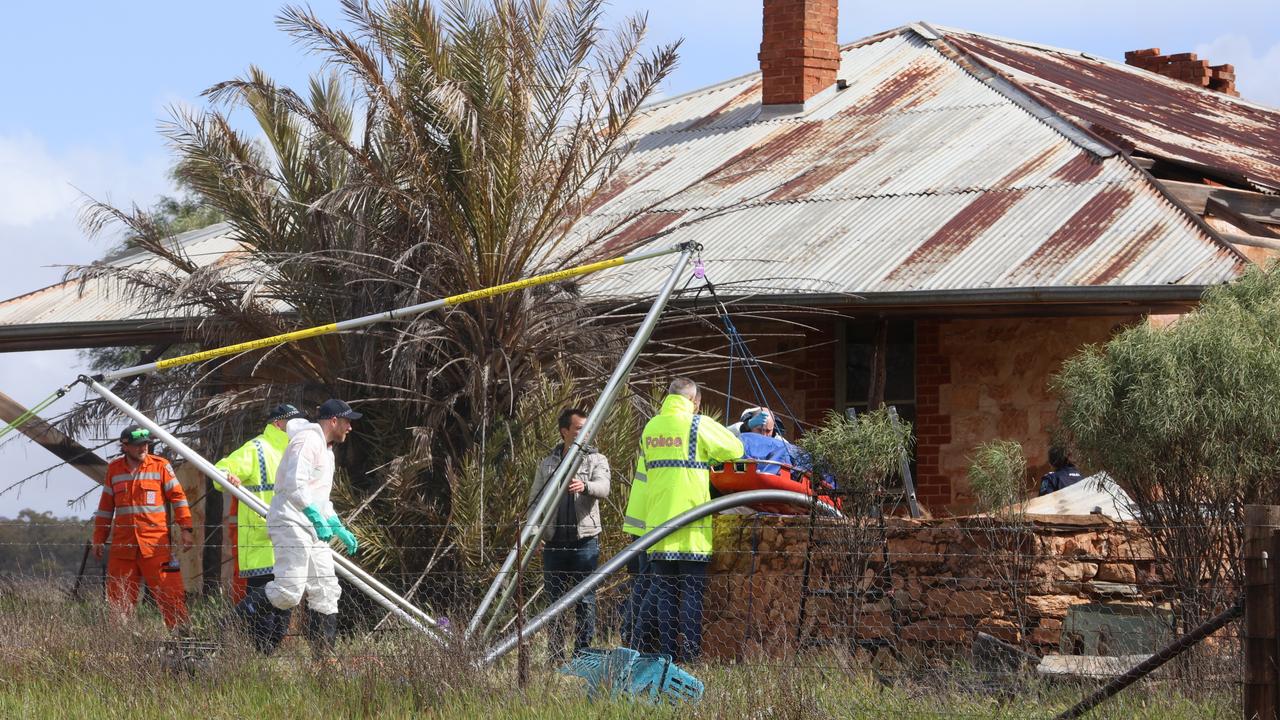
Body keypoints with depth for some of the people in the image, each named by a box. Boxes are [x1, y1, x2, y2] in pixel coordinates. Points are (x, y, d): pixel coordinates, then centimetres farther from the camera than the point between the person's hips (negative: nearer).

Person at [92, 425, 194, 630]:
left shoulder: (161, 466, 2)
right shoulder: (113, 469, 11)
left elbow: (178, 497, 3)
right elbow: (105, 507, 18)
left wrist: (186, 528, -6)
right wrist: (98, 539, 16)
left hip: (156, 544, -3)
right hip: (123, 544, 3)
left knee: (169, 593, -9)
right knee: (118, 597, 5)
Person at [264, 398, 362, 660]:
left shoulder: (326, 449, 25)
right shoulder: (307, 440, -9)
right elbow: (295, 485, -22)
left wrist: (340, 530, 28)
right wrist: (317, 518, -26)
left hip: (313, 529, 11)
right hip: (290, 524, -11)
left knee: (326, 591, 6)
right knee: (289, 591, -19)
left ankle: (323, 656, 7)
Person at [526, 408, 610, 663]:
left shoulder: (596, 460, 6)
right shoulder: (547, 464, 15)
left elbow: (603, 488, -13)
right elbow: (535, 500, 15)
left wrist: (584, 486, -35)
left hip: (585, 541, -3)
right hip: (553, 543, 3)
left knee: (585, 601, -4)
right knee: (554, 601, 5)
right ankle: (555, 659, 9)